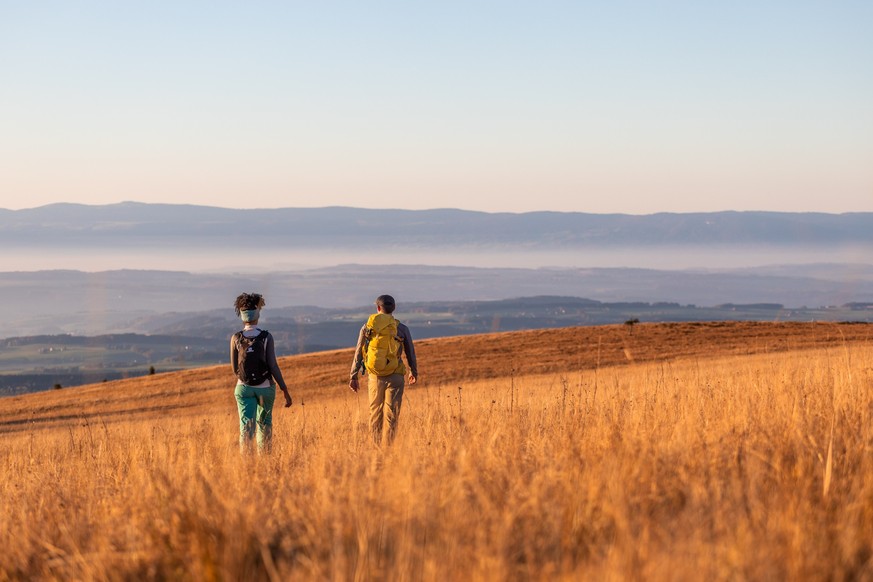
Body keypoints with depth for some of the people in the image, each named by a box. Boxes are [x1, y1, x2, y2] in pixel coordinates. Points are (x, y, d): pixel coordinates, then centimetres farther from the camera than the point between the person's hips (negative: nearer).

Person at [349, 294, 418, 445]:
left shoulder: (367, 327, 3)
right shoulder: (402, 329, 0)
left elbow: (358, 353, 4)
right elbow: (410, 353, 10)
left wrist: (353, 376, 10)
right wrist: (414, 372, 26)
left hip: (375, 377, 2)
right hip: (395, 377, -2)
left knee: (375, 415, 14)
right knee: (391, 415, -2)